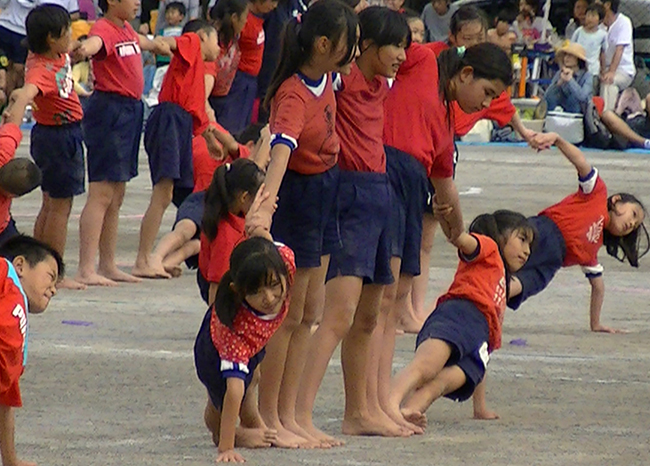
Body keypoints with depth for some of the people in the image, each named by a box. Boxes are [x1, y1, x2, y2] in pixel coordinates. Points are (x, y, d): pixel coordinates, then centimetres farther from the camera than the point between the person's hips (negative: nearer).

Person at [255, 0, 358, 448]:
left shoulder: (326, 79, -2)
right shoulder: (293, 96, -27)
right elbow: (282, 147, -43)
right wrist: (266, 202, -56)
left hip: (326, 192, 9)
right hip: (297, 196, -9)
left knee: (310, 313, 12)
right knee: (289, 315, -3)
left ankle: (288, 415, 17)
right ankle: (268, 420, 4)